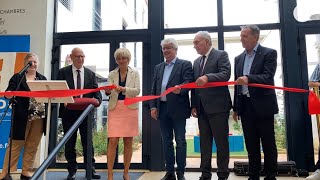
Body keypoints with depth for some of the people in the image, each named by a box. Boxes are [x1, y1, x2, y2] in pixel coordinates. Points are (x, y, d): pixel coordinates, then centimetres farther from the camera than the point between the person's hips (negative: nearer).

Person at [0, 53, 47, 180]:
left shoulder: (43, 79, 14)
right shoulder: (17, 77, 4)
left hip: (39, 117, 3)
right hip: (22, 117, -3)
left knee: (32, 146, 8)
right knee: (16, 144, 2)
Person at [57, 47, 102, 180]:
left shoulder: (91, 74, 8)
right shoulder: (63, 72, 3)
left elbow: (96, 92, 4)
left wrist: (97, 100, -17)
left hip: (86, 112, 1)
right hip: (68, 112, 0)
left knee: (87, 141, 5)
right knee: (69, 142, 7)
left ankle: (90, 169, 15)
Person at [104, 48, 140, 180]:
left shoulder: (134, 73, 8)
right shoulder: (112, 74, 10)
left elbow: (137, 91, -5)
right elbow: (109, 92, 0)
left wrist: (124, 89, -23)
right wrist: (108, 91, -24)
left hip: (130, 109, 0)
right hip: (115, 109, 0)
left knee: (128, 142, 4)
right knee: (113, 141, -7)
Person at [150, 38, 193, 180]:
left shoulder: (185, 64, 2)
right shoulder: (158, 67, 17)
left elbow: (188, 82, -11)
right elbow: (153, 89, 15)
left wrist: (180, 89, -32)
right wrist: (153, 106, 4)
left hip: (178, 108, -5)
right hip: (162, 108, 5)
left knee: (180, 141, 1)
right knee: (166, 141, 9)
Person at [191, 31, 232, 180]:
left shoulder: (221, 55, -2)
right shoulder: (197, 62, 17)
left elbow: (225, 74, -17)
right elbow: (195, 84, 16)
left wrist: (207, 77, -32)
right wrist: (193, 105, 9)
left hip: (218, 106, -6)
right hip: (202, 108, 6)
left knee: (221, 141, 2)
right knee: (204, 142, 11)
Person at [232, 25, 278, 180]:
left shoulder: (269, 53, -3)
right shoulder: (239, 58, 13)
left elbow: (268, 77, -16)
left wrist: (249, 78, -34)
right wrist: (235, 108, 12)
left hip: (263, 105, -5)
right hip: (245, 106, 5)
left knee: (268, 144, 4)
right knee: (251, 145, 11)